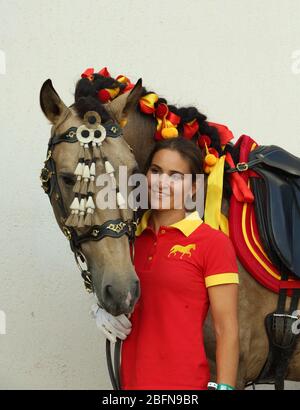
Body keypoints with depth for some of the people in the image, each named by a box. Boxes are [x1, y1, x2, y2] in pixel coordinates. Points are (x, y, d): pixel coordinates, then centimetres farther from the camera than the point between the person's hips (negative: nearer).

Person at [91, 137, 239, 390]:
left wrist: (224, 387, -17)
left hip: (184, 382, -5)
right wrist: (103, 310, -1)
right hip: (130, 380, 5)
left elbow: (226, 330, -11)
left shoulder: (213, 243, -9)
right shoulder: (131, 237, 5)